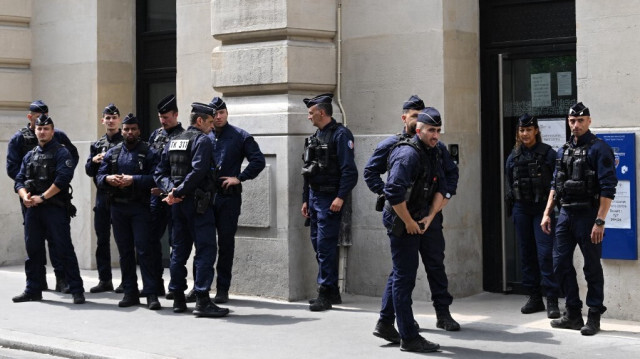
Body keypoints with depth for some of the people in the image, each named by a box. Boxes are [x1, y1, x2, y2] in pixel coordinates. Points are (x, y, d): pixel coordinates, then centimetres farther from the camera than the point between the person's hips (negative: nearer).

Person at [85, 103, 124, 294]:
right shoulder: (97, 144, 16)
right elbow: (89, 171, 14)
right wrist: (94, 160, -6)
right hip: (102, 196, 5)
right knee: (102, 239, 8)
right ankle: (104, 280, 15)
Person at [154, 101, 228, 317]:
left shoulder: (173, 142, 16)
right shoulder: (202, 140, -7)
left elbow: (160, 173, 11)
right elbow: (197, 171, -21)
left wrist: (171, 190, -3)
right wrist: (179, 192, -15)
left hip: (178, 204, 8)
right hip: (197, 202, -8)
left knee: (179, 249, 13)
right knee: (205, 250, -7)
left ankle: (178, 298, 18)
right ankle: (202, 301, -13)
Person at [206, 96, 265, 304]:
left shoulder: (240, 137, 2)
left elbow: (258, 161, -2)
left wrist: (239, 178, -10)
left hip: (229, 196, -2)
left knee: (226, 242, 2)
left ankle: (223, 289, 8)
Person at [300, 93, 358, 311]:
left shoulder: (340, 134, -11)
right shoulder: (315, 137, 16)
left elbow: (349, 171, -17)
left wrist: (340, 197, -23)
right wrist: (305, 199, 18)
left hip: (330, 199, -9)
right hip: (314, 197, 9)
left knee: (325, 245, -9)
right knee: (318, 244, 11)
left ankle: (325, 294, -5)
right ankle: (332, 291, 19)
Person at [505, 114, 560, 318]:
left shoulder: (548, 153, -2)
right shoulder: (514, 156, 10)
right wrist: (512, 204, 11)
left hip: (542, 209, -5)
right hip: (521, 209, 5)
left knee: (545, 253, -11)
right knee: (526, 253, 8)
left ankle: (552, 300, -8)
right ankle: (534, 298, 16)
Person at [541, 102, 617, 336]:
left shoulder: (599, 149, -8)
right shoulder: (564, 151, 13)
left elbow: (608, 188, -14)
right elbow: (555, 185, 20)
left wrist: (600, 221, -19)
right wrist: (547, 214, 12)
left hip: (588, 215, -7)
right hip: (565, 214, 7)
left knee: (592, 267, 1)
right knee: (560, 263, 8)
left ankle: (594, 318, 10)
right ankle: (573, 314, 19)